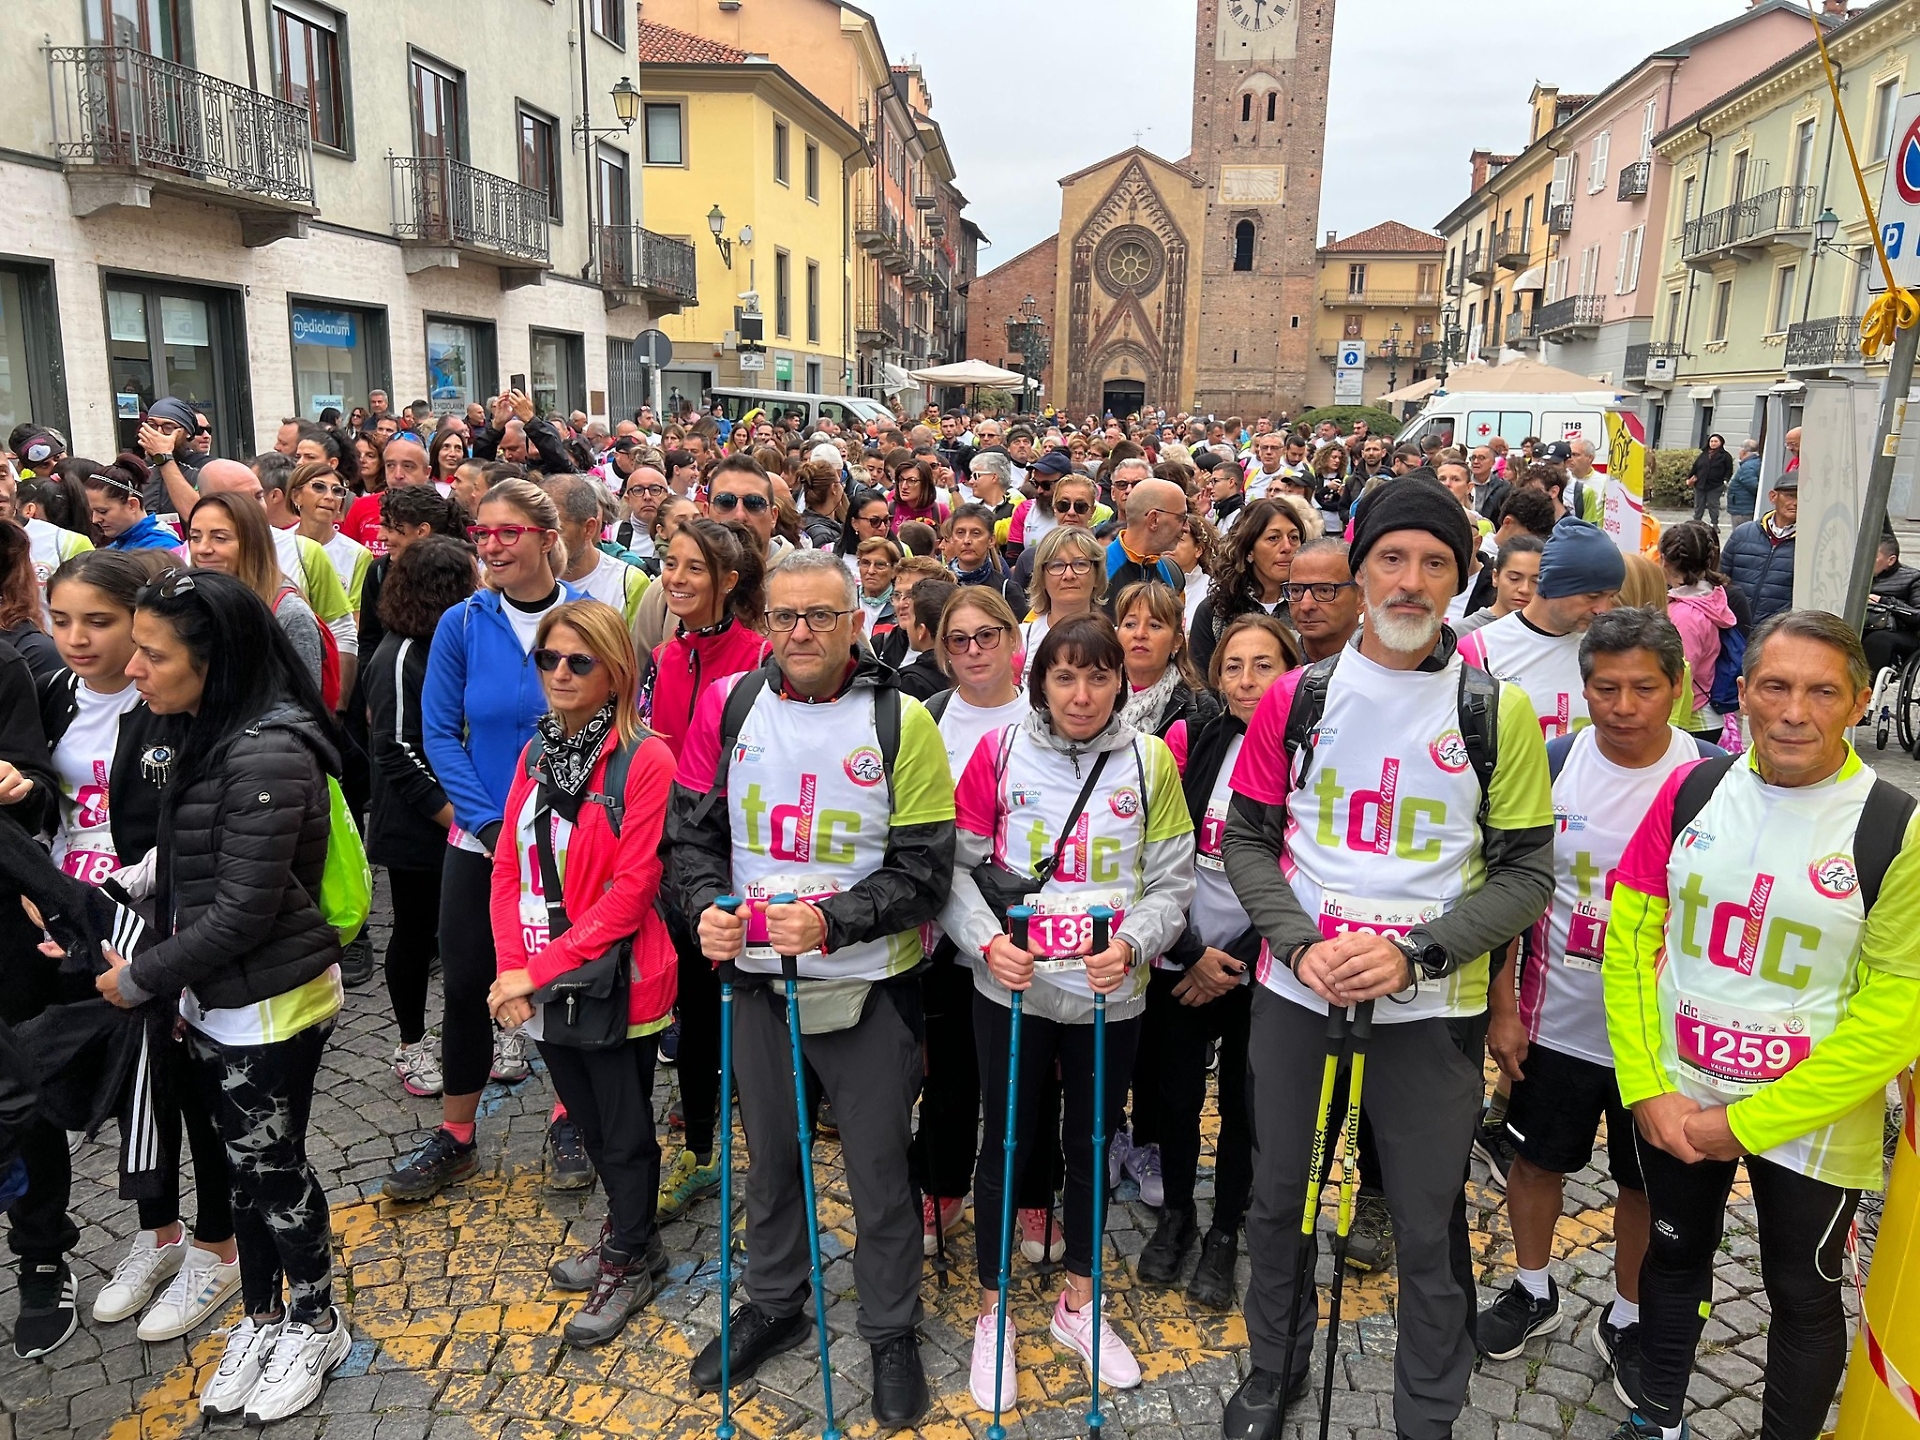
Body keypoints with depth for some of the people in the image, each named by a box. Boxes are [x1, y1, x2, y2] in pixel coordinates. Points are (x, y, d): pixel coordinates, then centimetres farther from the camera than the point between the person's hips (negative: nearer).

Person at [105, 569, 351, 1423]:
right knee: (244, 1164, 19)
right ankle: (260, 1319, 37)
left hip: (273, 1004, -8)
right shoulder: (214, 735, 3)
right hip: (215, 997, 8)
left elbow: (243, 911, -23)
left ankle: (314, 1325, 31)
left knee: (272, 1166, 9)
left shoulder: (267, 754, -25)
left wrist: (141, 980, -12)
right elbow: (190, 876, 12)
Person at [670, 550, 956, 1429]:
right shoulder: (726, 707, -3)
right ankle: (773, 1305, 45)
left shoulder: (901, 721, -13)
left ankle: (891, 1332, 35)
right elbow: (693, 832, 4)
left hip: (868, 989, -3)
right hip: (758, 978, 3)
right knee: (770, 1158, 21)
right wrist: (707, 905, -15)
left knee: (879, 1171, 11)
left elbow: (923, 873, -13)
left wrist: (833, 921, -26)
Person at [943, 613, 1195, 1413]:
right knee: (1007, 1142, 11)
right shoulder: (998, 752, -6)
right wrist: (986, 940, -19)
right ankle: (993, 1311, 32)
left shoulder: (1150, 760, -5)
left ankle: (1078, 1303, 38)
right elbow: (958, 866, -4)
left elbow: (1171, 883, -3)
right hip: (1011, 990, -1)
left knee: (1091, 1143, 17)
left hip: (1111, 995, 1)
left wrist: (1132, 945, -20)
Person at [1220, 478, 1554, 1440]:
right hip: (1295, 994, 2)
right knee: (1278, 1198, 17)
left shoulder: (1498, 712, -4)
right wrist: (1303, 945, -13)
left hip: (1432, 1008, -1)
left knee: (1428, 1225, 11)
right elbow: (1247, 839, 2)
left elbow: (1526, 870, -4)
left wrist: (1416, 954, -17)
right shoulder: (1296, 698, 0)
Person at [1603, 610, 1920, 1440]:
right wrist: (1648, 1090, -8)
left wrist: (1749, 1123, -15)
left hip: (1809, 1122, -3)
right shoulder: (1691, 791, -5)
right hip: (1674, 1102, 3)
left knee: (1804, 1295, 15)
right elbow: (1630, 938, -2)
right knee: (1675, 1257, 21)